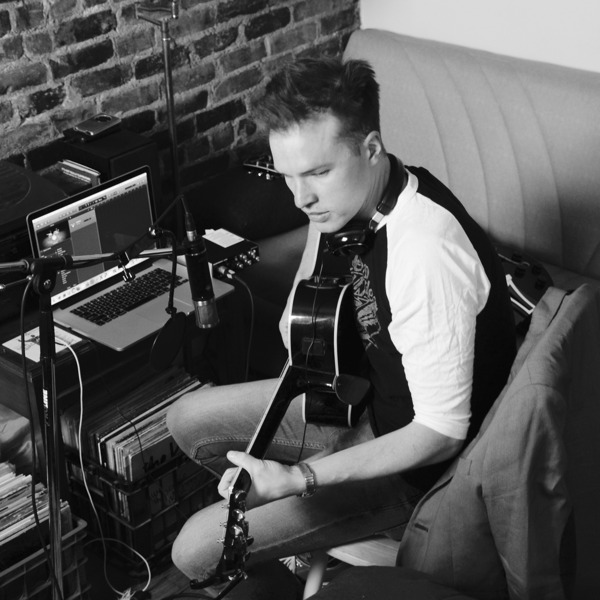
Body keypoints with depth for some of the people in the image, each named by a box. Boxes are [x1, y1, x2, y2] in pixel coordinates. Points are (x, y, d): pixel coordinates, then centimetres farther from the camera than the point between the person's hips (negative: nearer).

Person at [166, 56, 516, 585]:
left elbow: (441, 433, -30)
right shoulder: (345, 197, -7)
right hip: (360, 399, 9)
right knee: (187, 419, 12)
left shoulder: (426, 249, -35)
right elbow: (295, 330, 11)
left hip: (417, 459, -9)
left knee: (198, 551, -11)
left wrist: (298, 477, -34)